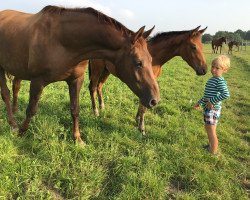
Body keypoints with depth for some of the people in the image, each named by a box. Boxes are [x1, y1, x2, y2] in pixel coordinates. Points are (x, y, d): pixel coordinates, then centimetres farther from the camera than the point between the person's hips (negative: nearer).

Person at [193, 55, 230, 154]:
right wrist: (199, 102, 24)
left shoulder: (220, 80, -20)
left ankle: (213, 152, 19)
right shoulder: (212, 79, 10)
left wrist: (212, 101, -28)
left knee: (211, 132, 3)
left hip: (212, 110, -9)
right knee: (208, 129, 24)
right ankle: (211, 145, 43)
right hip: (207, 109, 9)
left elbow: (226, 94, -34)